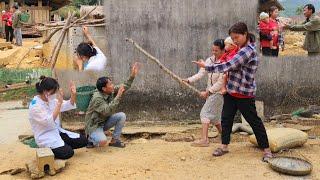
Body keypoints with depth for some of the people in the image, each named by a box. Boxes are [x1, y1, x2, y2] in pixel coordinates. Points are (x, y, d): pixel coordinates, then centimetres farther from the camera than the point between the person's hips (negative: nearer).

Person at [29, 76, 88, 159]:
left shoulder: (51, 99, 3)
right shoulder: (35, 106, -20)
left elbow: (69, 106, 11)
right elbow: (49, 122, -29)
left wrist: (73, 94, -8)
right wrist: (59, 103, -32)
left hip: (57, 132, 8)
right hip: (46, 138, -8)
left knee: (83, 140, -4)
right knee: (68, 152, -26)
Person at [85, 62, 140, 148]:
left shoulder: (112, 91, -6)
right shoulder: (97, 98, -27)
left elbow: (124, 87, 5)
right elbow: (107, 111, -38)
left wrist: (132, 76, -7)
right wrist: (118, 96, -37)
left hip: (105, 122, 8)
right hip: (94, 126, -8)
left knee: (122, 116, -13)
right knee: (103, 142, -33)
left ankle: (114, 140, 0)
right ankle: (91, 138, 4)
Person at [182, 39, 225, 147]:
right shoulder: (210, 60, 4)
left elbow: (220, 82, -20)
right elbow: (201, 73, 0)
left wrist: (207, 92, -20)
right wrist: (189, 80, -13)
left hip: (219, 92, -8)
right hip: (210, 91, 8)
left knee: (205, 113, -14)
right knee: (214, 115, 14)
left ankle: (204, 139, -13)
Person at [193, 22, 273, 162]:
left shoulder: (248, 51, -21)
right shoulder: (242, 49, 10)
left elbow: (229, 66, -26)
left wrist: (206, 67, -20)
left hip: (244, 94, -9)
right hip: (231, 91, 9)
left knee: (254, 121, 1)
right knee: (226, 119, 11)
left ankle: (266, 149, 14)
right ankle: (224, 146, 24)